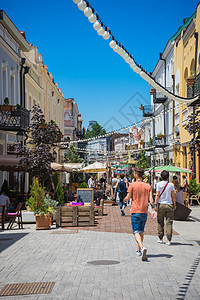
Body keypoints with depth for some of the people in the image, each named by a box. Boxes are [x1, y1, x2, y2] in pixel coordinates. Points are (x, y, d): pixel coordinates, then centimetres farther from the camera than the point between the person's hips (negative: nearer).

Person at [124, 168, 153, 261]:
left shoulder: (132, 185, -6)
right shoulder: (148, 186, 5)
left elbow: (128, 198, -5)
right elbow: (151, 200, -3)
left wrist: (125, 199, 17)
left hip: (135, 211, -4)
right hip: (144, 211, 4)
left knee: (136, 232, -7)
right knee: (141, 231, 19)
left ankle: (142, 247, -31)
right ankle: (139, 250, 30)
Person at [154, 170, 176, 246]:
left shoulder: (159, 184, -3)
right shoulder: (171, 185, -1)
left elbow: (157, 195, -6)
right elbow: (173, 196, 1)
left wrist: (155, 204, -2)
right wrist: (174, 205, 10)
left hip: (160, 205, 0)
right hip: (169, 205, 0)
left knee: (160, 223, 12)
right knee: (169, 223, 2)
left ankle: (160, 238, 17)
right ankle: (168, 240, -1)